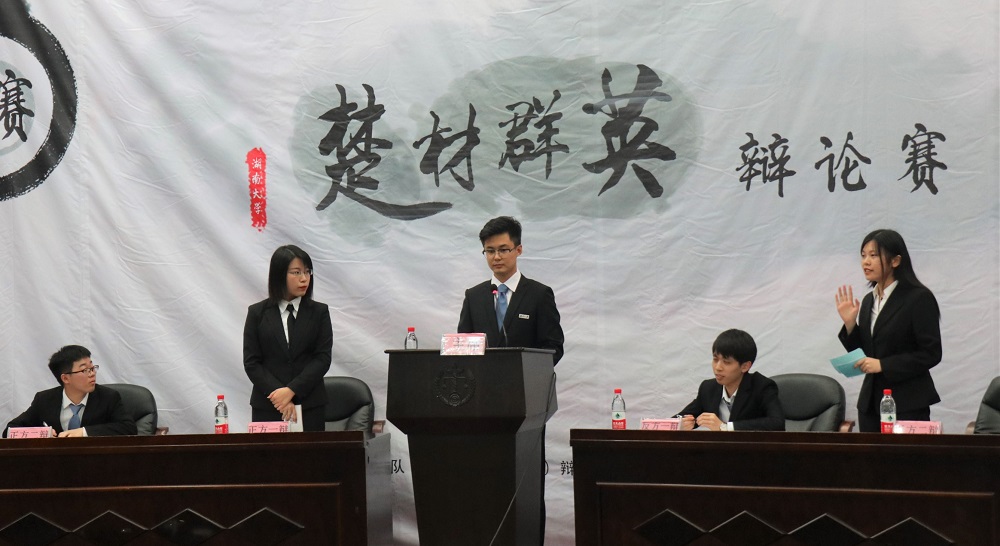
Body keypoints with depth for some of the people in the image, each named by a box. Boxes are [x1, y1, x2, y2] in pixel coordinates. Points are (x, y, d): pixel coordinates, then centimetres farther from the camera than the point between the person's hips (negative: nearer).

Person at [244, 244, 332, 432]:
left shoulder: (319, 312, 6)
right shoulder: (257, 313, 4)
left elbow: (323, 358, -2)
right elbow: (251, 362, 0)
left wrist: (292, 390, -13)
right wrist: (278, 395, -11)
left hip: (309, 406, 1)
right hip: (267, 407, 0)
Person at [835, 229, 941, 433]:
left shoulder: (919, 298, -8)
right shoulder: (869, 300, 12)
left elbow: (931, 354, -12)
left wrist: (883, 365, -17)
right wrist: (850, 324, -1)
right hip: (870, 401, 6)